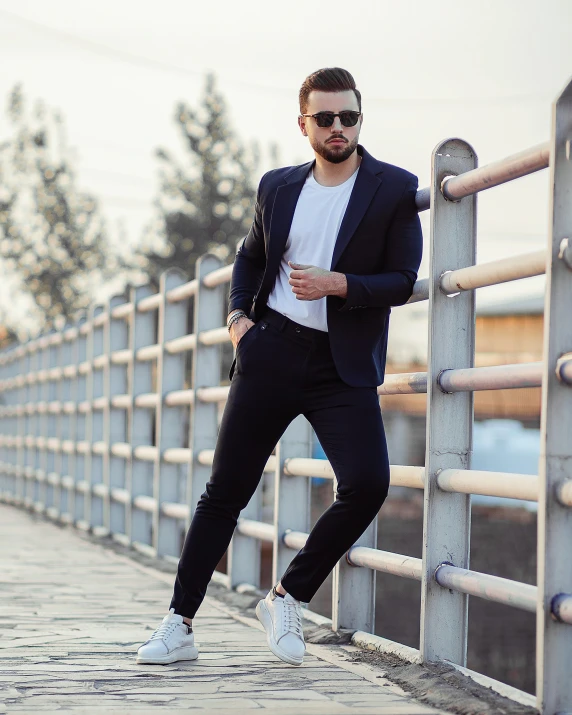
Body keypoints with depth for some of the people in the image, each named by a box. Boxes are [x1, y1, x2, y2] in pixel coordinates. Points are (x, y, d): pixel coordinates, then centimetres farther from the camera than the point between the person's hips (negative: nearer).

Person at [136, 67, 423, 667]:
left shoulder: (394, 189, -1)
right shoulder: (278, 187, 10)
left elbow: (403, 280, -4)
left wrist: (335, 284, -17)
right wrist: (237, 312, 10)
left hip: (343, 366, -2)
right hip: (270, 353, 2)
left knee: (367, 484, -19)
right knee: (225, 491, 4)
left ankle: (287, 597, 2)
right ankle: (179, 624, 13)